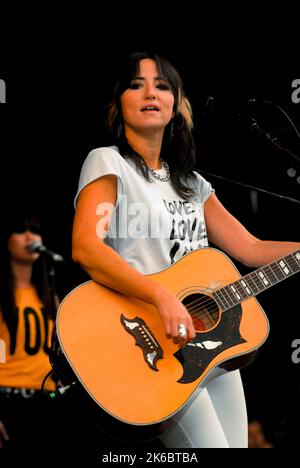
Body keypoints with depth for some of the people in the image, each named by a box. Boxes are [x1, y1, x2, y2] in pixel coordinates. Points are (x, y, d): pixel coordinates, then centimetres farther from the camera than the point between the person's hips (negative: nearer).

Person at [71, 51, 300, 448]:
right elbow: (85, 248, -19)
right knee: (209, 442, -16)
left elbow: (251, 249, 15)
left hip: (213, 335, 7)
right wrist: (163, 298, -30)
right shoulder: (109, 162, -3)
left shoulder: (190, 182, 18)